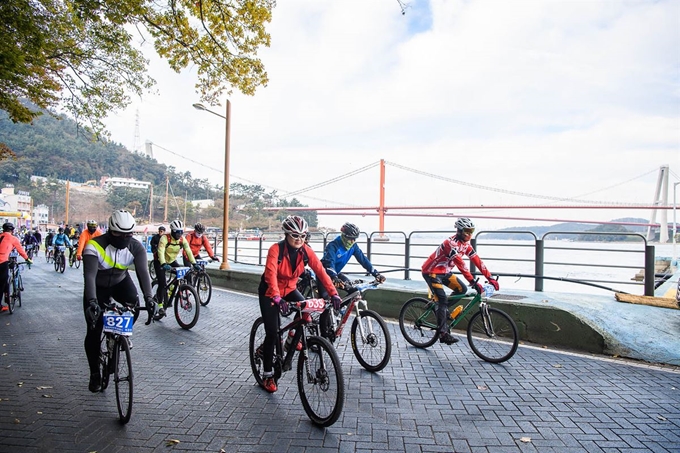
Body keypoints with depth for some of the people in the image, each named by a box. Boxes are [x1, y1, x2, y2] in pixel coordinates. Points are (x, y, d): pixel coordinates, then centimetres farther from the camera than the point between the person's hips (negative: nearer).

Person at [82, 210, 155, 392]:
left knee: (134, 303, -30)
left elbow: (143, 272, -33)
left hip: (120, 282, 2)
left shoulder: (136, 247, -23)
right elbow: (89, 275, -40)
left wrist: (148, 297, -47)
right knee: (94, 331, -3)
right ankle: (95, 374, 16)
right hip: (98, 287, -2)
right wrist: (92, 301, -54)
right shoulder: (95, 246, -31)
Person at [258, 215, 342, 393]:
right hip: (269, 293, -4)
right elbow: (271, 275, -40)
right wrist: (277, 299, -55)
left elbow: (321, 271, -21)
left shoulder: (306, 251, -15)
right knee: (272, 332, -8)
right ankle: (268, 375, 9)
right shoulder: (276, 250, -28)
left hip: (290, 290, 4)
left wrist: (334, 294, -32)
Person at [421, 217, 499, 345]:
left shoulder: (466, 244, 1)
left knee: (462, 289, -2)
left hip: (444, 271, 9)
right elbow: (461, 265, -34)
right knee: (442, 300, -15)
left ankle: (440, 308, 15)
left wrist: (490, 278, -10)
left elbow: (477, 260, -4)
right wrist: (474, 283, -37)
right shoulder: (451, 243, -27)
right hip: (431, 271, -9)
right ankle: (443, 334, -10)